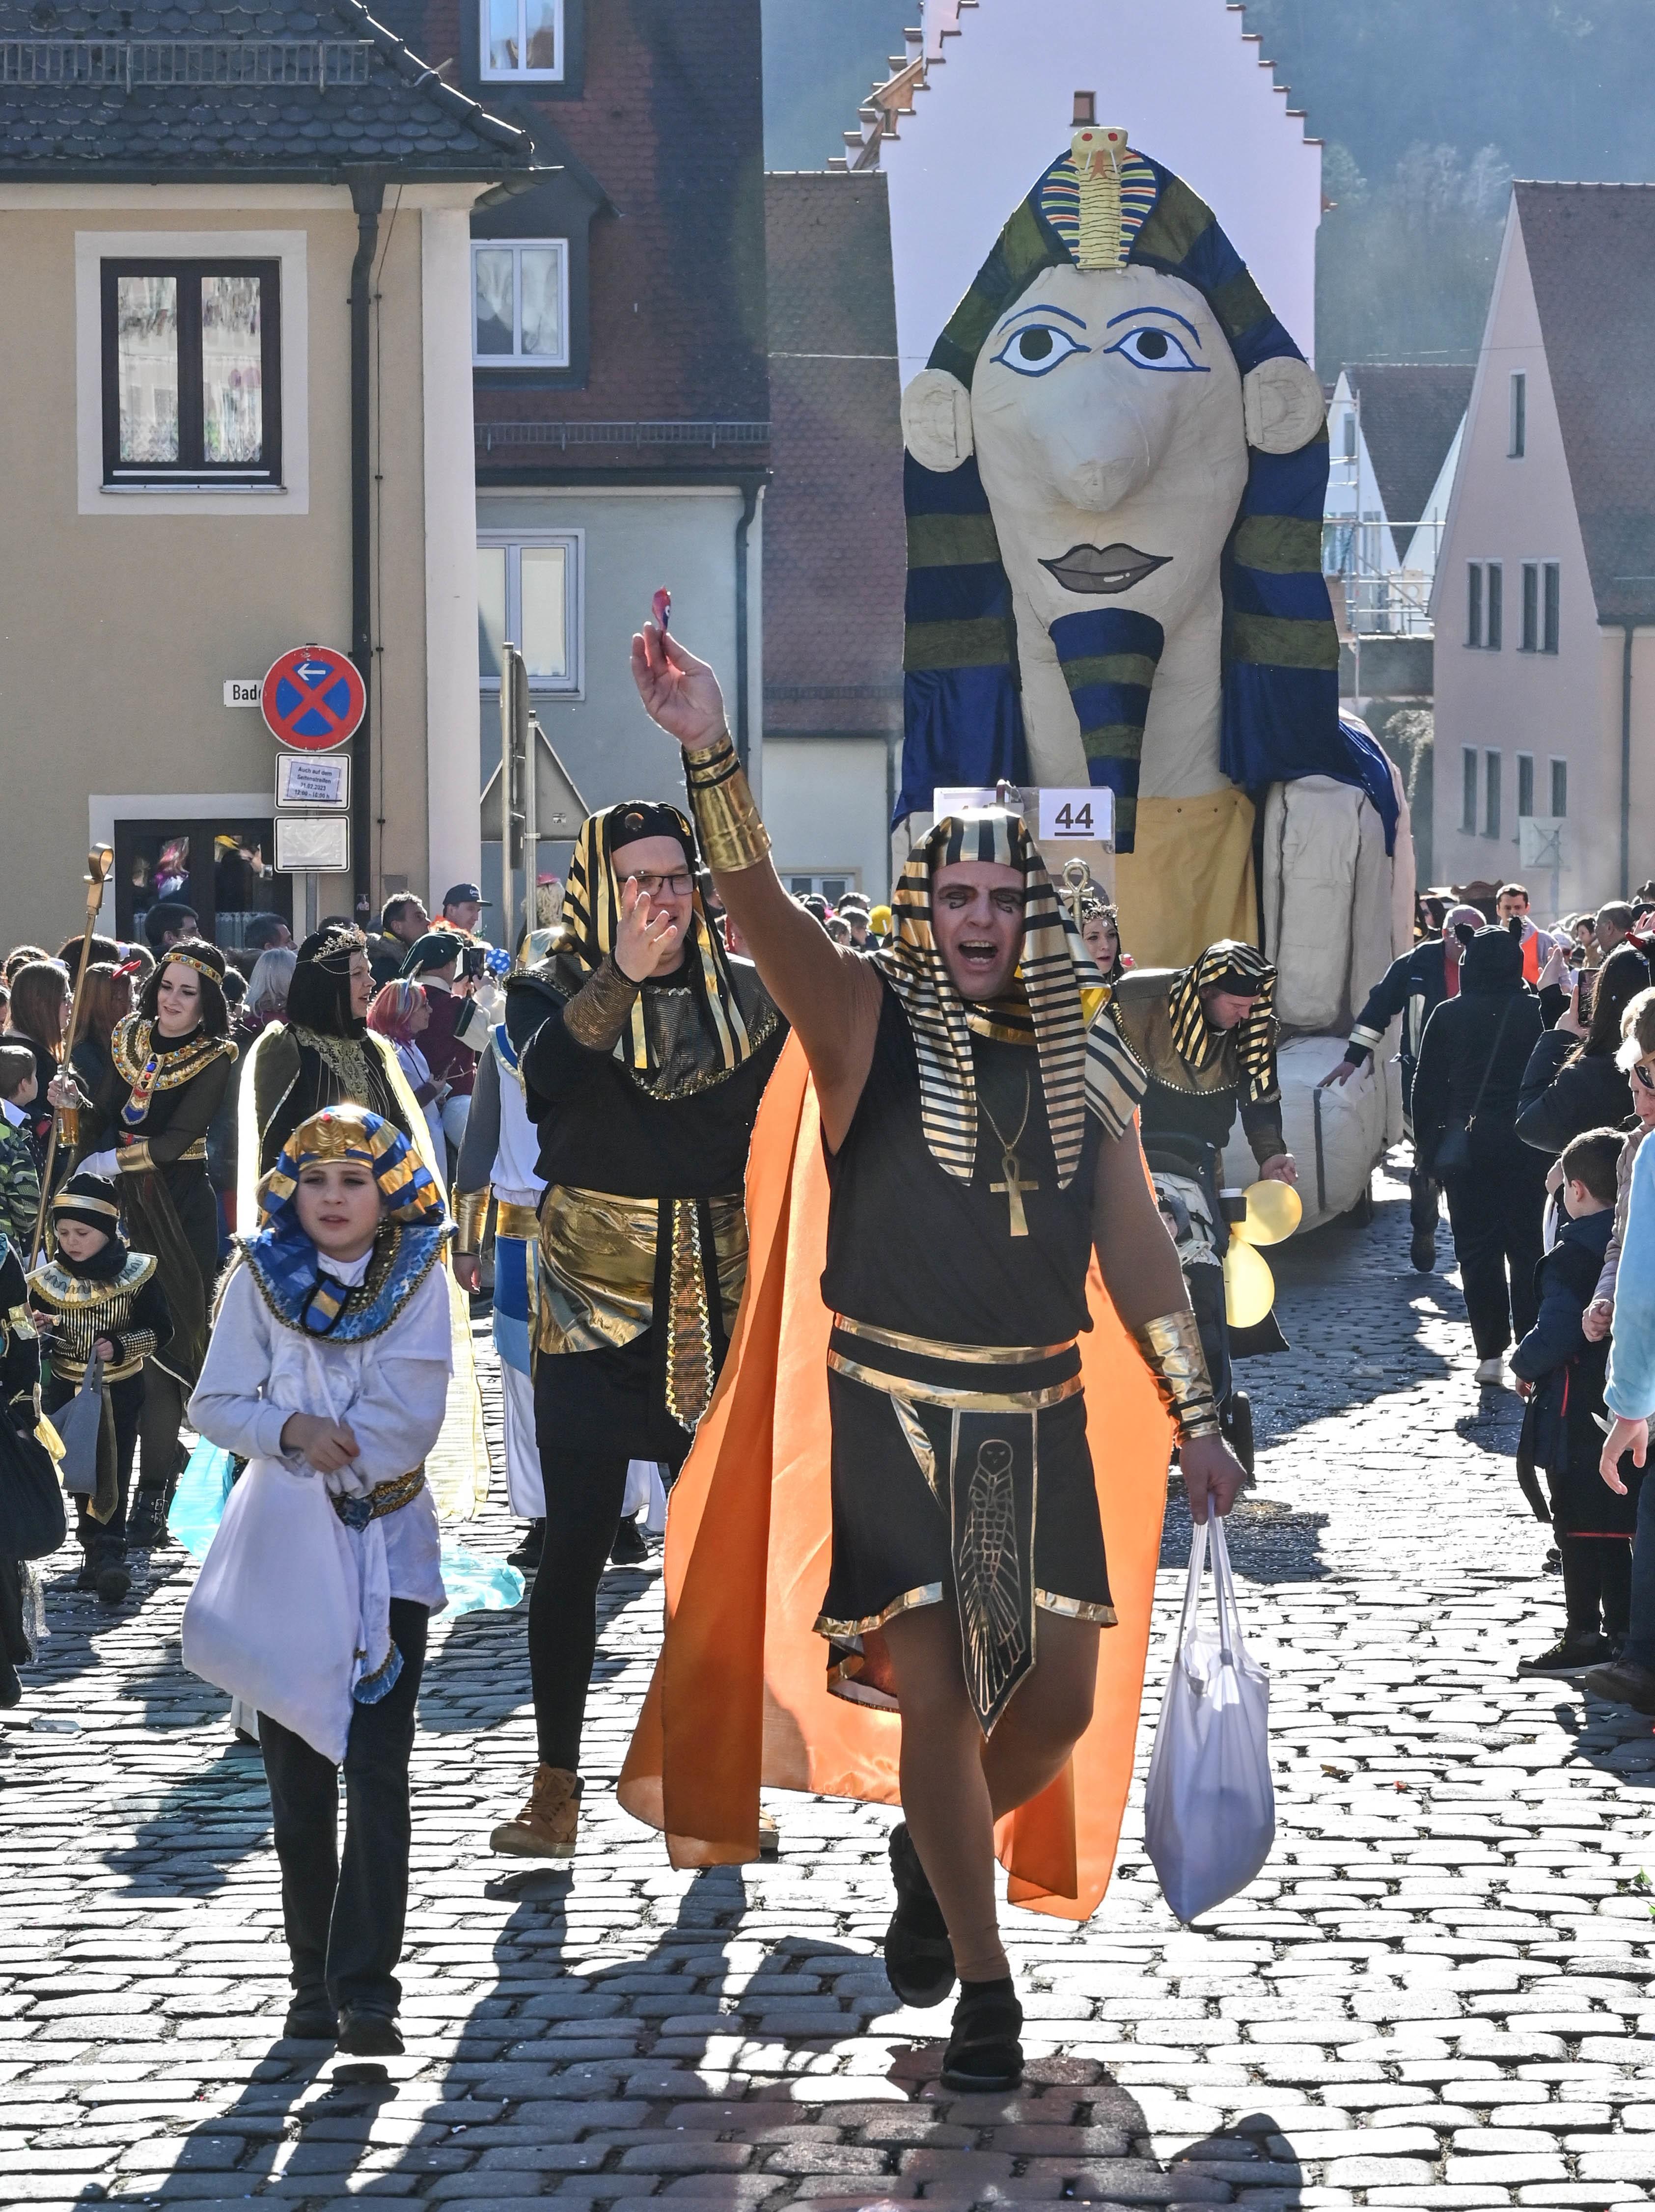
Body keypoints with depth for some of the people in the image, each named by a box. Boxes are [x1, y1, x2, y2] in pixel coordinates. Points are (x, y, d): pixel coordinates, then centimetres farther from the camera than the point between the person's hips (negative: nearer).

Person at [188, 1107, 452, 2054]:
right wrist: (292, 1428, -17)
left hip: (389, 1544, -2)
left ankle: (365, 1988, -14)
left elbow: (411, 1416, -9)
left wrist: (326, 1459, -14)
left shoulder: (417, 1279, -2)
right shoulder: (262, 1278, 3)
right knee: (298, 1778, 5)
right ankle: (316, 1978, 14)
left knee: (378, 1770, -10)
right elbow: (215, 1404, -1)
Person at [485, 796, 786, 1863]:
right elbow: (548, 1079, -22)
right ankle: (557, 1792, 2)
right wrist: (624, 974, -31)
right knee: (579, 1544, -3)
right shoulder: (555, 994, 0)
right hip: (592, 1301, -2)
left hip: (715, 1304, 2)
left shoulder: (745, 995, 7)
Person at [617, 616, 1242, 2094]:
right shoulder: (871, 1024, -7)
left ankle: (936, 1859, 38)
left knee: (1061, 1695, 8)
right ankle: (985, 1983, 7)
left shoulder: (1086, 1064, 6)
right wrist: (710, 750, -42)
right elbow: (762, 908, -24)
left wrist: (1195, 1416, 10)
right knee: (938, 1694, -7)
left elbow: (1136, 1244, 11)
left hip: (1039, 1417, 4)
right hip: (896, 1414, -4)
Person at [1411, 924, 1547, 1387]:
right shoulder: (1538, 1013, -5)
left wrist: (1426, 1145, 8)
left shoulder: (1448, 1016, -2)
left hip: (1466, 1145, 0)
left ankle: (1490, 1352, 3)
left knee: (1477, 1249, 5)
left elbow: (1427, 1086, 0)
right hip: (1526, 1145, 0)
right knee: (1529, 1246, 7)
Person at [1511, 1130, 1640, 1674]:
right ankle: (1621, 1631, 16)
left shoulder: (1574, 1253, -17)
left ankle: (1584, 1636, 3)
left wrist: (1525, 1365, -5)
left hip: (1577, 1416, -7)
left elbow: (1558, 1331, -23)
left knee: (1579, 1530, 1)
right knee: (1618, 1526, 13)